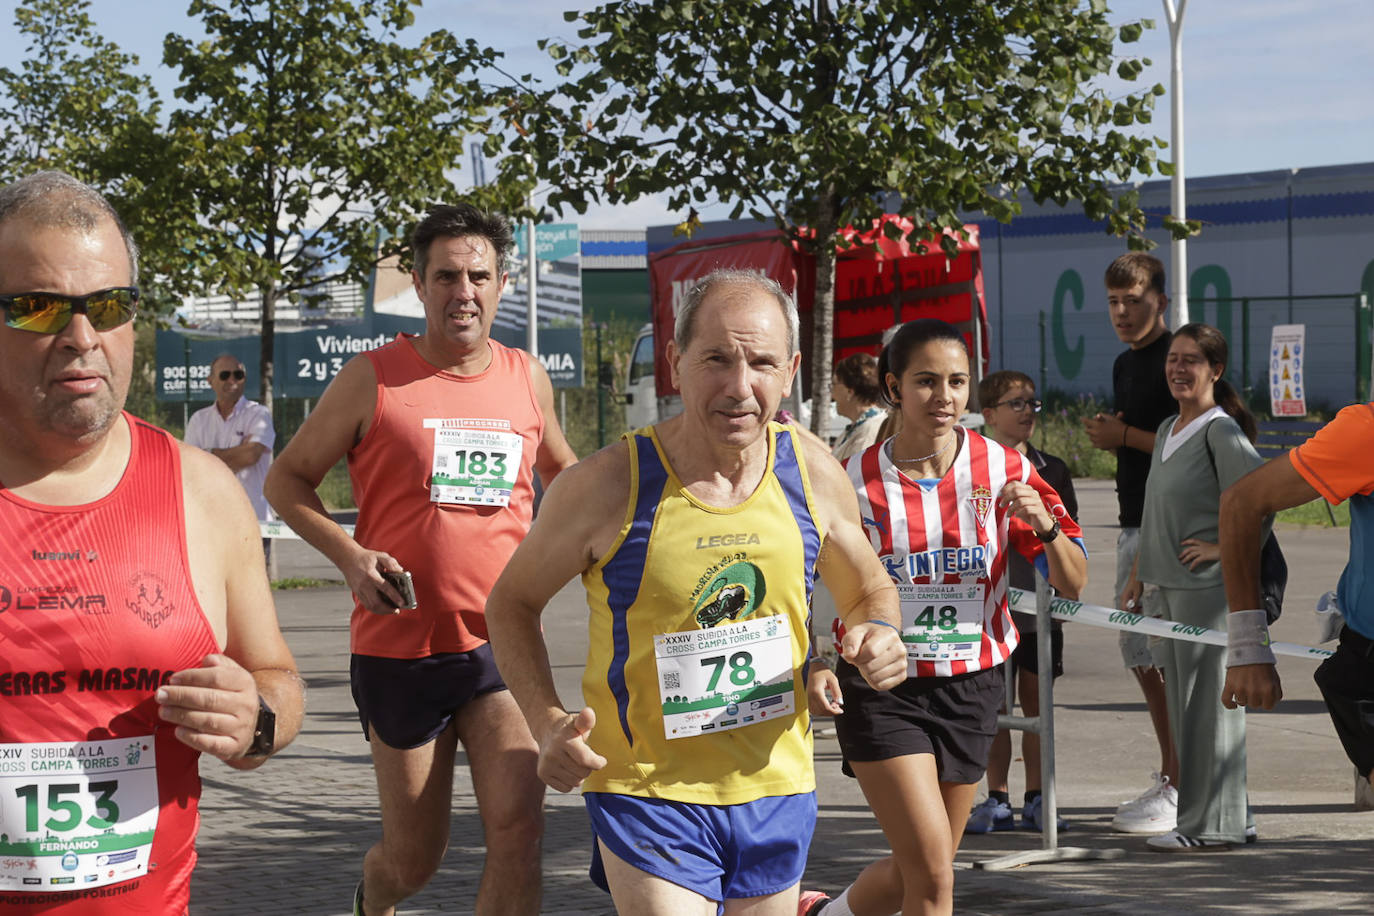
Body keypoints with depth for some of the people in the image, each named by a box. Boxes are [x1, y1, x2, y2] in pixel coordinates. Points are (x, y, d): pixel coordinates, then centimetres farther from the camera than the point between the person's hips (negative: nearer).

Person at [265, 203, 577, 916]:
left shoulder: (527, 380, 6)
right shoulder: (372, 379, -4)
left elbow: (560, 470, 26)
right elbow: (286, 480, 3)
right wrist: (350, 557, -12)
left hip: (502, 641, 2)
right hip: (401, 645, -2)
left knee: (518, 828, -16)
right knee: (414, 859, 9)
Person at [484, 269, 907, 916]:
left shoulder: (812, 473, -4)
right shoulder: (606, 486, -14)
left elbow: (868, 590, 14)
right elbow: (512, 603, 1)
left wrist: (876, 634, -9)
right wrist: (548, 723, -13)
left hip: (777, 789, 4)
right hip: (648, 793, -4)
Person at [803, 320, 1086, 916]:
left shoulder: (1003, 470, -4)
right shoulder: (855, 481, -8)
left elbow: (1073, 584, -3)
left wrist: (1044, 525, -23)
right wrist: (814, 665, -15)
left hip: (970, 687, 4)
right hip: (880, 691, -3)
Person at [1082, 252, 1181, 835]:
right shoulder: (1125, 364, 17)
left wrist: (1124, 435, -14)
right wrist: (1107, 435, 6)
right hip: (1134, 523, 10)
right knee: (1140, 655, 13)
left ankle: (1179, 793, -7)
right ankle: (1167, 775, 22)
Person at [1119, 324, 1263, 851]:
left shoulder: (1221, 431, -10)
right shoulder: (1166, 431, 16)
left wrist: (1226, 548, -16)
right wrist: (1139, 573, 23)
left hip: (1210, 585, -9)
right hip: (1167, 586, 9)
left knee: (1208, 701, -5)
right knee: (1183, 702, 11)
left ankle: (1210, 824, 0)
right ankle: (1230, 817, 18)